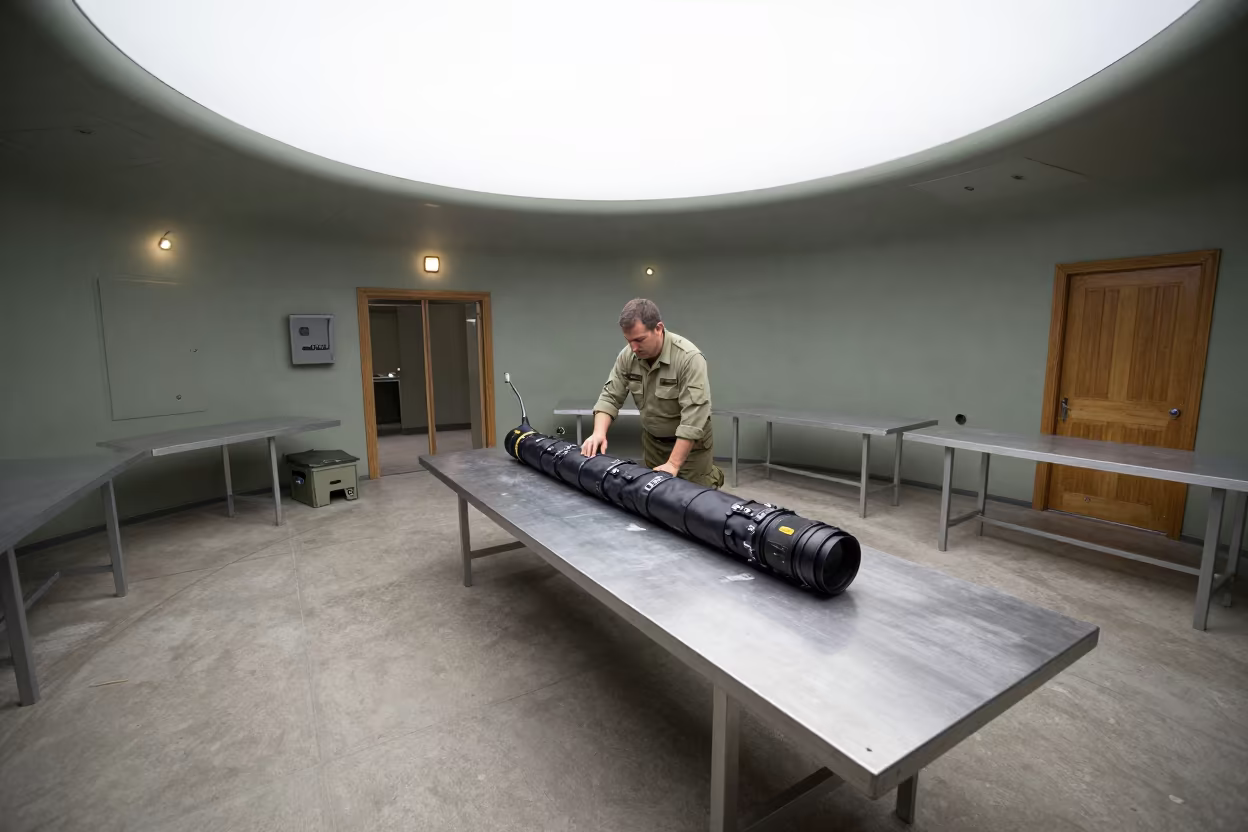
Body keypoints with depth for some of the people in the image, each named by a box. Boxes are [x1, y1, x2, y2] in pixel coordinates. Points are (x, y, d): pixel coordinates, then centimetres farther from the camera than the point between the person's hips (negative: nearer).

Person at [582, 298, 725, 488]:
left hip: (691, 441, -5)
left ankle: (711, 476, 27)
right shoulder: (627, 356, -12)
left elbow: (693, 417, -32)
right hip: (652, 440, 5)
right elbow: (610, 397, -6)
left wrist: (673, 465, -34)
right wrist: (599, 433, -24)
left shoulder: (689, 358, -30)